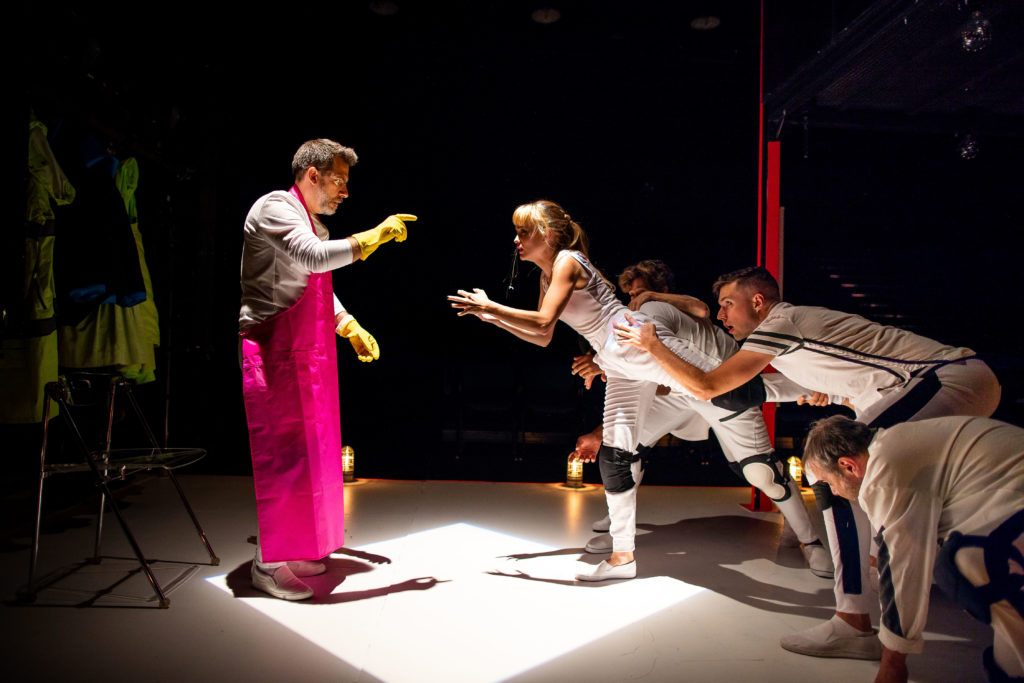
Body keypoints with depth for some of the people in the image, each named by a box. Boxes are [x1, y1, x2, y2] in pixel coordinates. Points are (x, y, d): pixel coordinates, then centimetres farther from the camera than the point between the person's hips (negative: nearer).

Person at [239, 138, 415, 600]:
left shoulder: (314, 225, 20)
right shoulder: (274, 208, -9)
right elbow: (315, 258, -26)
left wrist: (353, 329, 16)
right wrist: (374, 237, -19)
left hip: (305, 354, 10)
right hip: (272, 351, -10)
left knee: (309, 450, 12)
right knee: (282, 453, -7)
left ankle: (293, 548, 24)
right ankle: (267, 563, 5)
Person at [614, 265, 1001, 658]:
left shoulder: (779, 323, -10)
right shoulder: (796, 322, 17)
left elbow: (706, 387, -9)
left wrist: (651, 346, -2)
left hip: (952, 379, -10)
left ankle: (853, 625, -16)